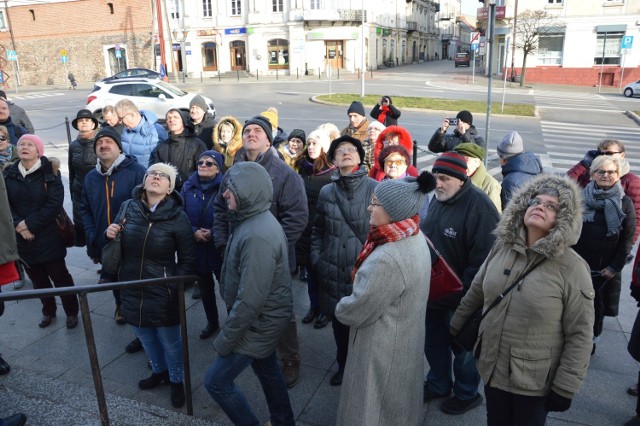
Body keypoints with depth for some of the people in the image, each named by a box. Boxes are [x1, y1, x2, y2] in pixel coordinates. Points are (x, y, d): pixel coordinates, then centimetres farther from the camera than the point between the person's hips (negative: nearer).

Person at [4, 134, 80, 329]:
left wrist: (30, 224, -18)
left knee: (60, 276, 5)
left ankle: (72, 312, 22)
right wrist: (18, 225, -15)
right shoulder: (9, 174, 3)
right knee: (37, 278, 16)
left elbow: (54, 205, -15)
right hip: (23, 238, 4)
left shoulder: (50, 173, -8)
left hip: (48, 237, -4)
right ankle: (48, 311, 36)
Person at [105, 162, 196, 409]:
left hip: (162, 292, -4)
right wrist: (110, 235, -8)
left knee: (170, 340, 13)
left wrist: (176, 286, -15)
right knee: (145, 335, 24)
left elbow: (188, 258, -8)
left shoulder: (177, 216, -14)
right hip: (131, 288, 5)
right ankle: (159, 371, 50)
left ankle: (176, 380, 38)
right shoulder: (128, 208, -3)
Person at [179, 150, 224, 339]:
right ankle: (212, 322, 42)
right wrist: (193, 232, -14)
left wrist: (214, 234, -21)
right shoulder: (188, 187, 2)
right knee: (205, 288, 21)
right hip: (197, 248, 5)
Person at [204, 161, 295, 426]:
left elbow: (250, 300, -30)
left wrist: (225, 339, -19)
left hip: (258, 323, -9)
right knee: (267, 371, 23)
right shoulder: (256, 220, 2)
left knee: (217, 381, 3)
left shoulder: (257, 236, -31)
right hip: (264, 319, 9)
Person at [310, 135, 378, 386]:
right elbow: (318, 230, 14)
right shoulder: (326, 192, 4)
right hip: (333, 271, 4)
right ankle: (343, 365, 42)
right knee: (339, 322, 19)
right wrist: (316, 259, 8)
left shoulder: (375, 189, -10)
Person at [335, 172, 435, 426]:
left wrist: (340, 308, -3)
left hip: (384, 349, -8)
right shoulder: (415, 239, -4)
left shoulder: (387, 259, -35)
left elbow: (357, 311, -24)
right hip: (405, 341, 9)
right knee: (397, 403, 29)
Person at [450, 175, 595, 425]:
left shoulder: (572, 268, -16)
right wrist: (456, 327, 19)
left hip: (534, 381, -4)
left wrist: (564, 388, -12)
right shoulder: (502, 247, -4)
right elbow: (475, 293, 9)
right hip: (492, 368, 4)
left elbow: (579, 334, -13)